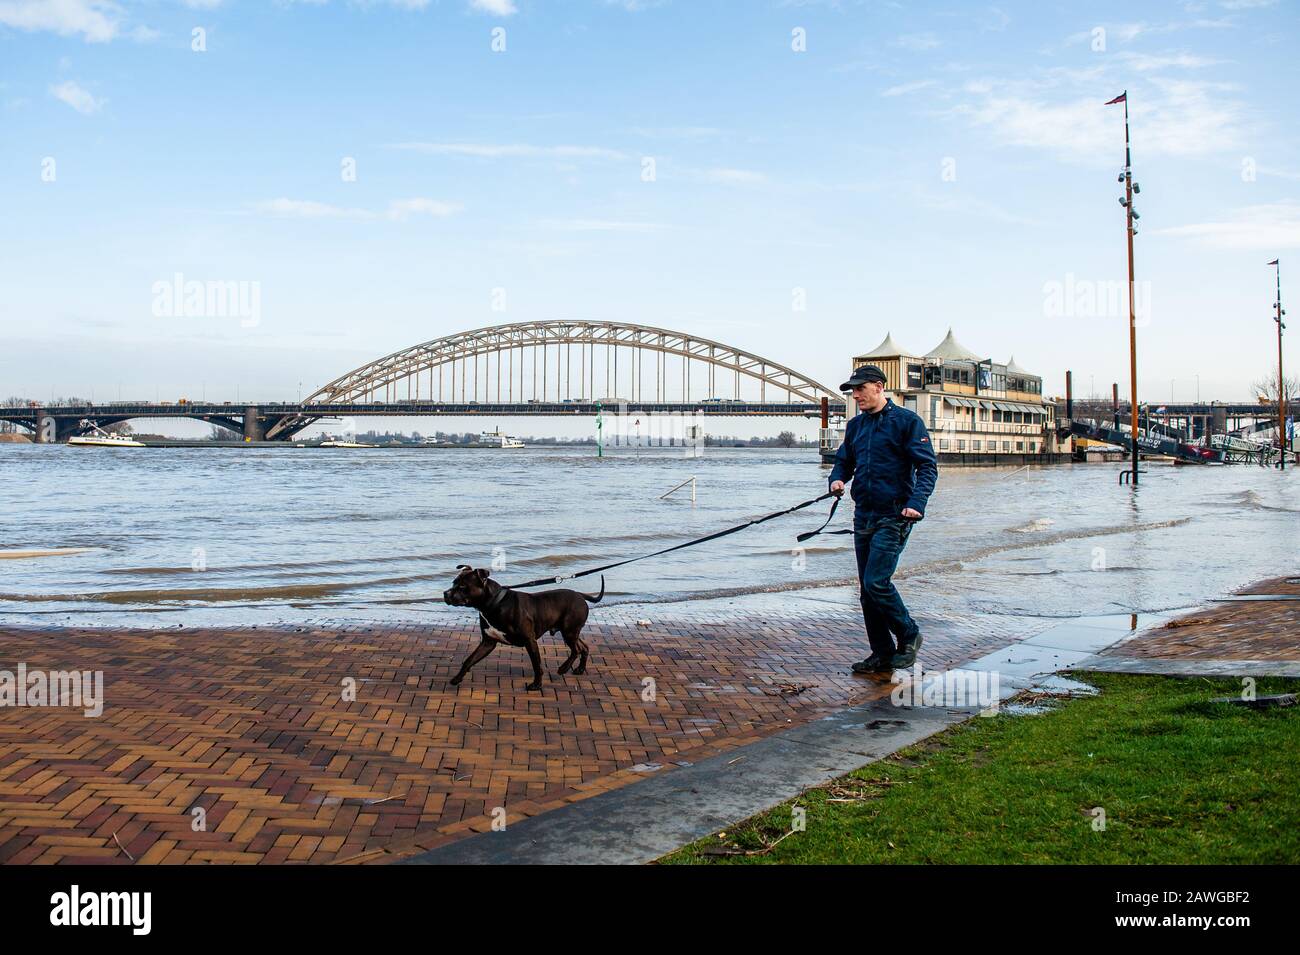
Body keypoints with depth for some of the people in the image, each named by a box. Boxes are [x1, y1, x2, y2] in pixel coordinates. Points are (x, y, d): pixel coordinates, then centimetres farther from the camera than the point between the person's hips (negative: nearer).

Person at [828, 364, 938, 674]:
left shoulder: (907, 421, -5)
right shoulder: (855, 425, 14)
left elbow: (928, 466, -9)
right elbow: (844, 461, 22)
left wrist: (916, 503, -23)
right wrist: (837, 479, -2)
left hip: (894, 516, -7)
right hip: (864, 515, 7)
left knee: (876, 582, -15)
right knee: (867, 588, 7)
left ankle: (909, 636, 7)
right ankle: (882, 654, 15)